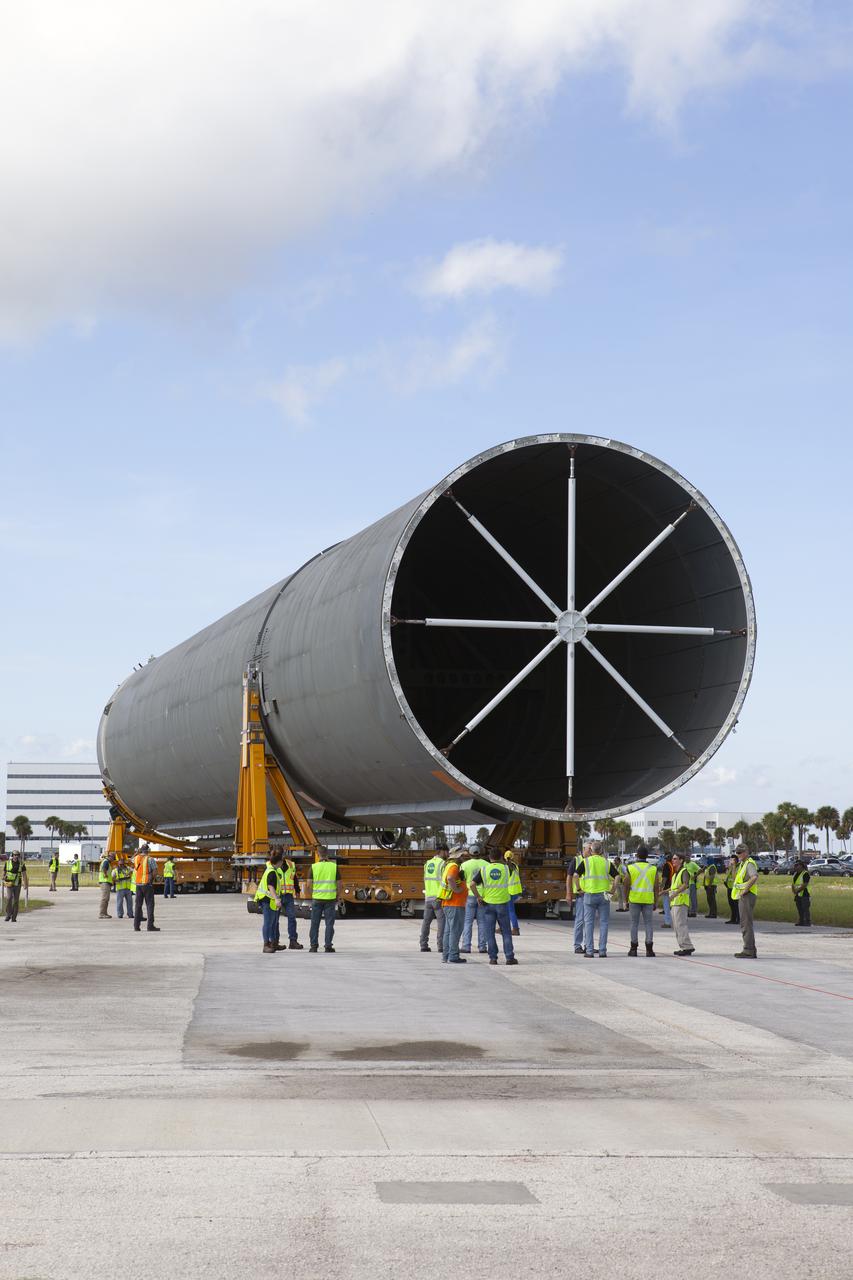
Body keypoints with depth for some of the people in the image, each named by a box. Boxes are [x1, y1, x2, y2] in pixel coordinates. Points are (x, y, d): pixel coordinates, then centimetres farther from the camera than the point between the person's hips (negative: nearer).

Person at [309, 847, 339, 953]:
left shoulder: (314, 867, -3)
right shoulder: (334, 866, -2)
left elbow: (309, 884, -4)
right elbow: (339, 884, 0)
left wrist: (310, 894, 13)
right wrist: (337, 896, 14)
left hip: (317, 898, 0)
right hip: (330, 898, 0)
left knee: (315, 923, 8)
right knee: (329, 923, 5)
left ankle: (313, 945, 7)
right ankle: (328, 946, 3)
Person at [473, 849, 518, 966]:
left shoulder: (484, 869, -3)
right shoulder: (505, 868, -2)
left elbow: (473, 884, -9)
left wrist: (478, 896, -2)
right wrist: (502, 861, 19)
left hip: (488, 904, 0)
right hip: (502, 903, 0)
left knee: (490, 932, 4)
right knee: (506, 932, 7)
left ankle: (493, 958, 2)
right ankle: (510, 957, 4)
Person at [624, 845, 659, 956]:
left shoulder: (630, 868, -1)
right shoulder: (654, 869, 2)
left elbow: (627, 885, -2)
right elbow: (657, 887, 1)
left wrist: (626, 900, 6)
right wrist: (655, 902, 8)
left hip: (634, 899, 0)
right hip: (648, 900, 0)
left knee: (634, 923, 5)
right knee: (648, 923, 4)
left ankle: (633, 948, 5)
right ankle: (649, 949, 0)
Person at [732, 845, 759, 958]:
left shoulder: (749, 863, -12)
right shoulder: (742, 864, 20)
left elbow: (755, 877, -31)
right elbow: (735, 878, 26)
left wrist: (746, 888, -25)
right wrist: (734, 866, 13)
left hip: (747, 896, -11)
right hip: (743, 897, 11)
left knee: (746, 923, -10)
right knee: (746, 923, 13)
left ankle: (748, 951, -11)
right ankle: (750, 951, 18)